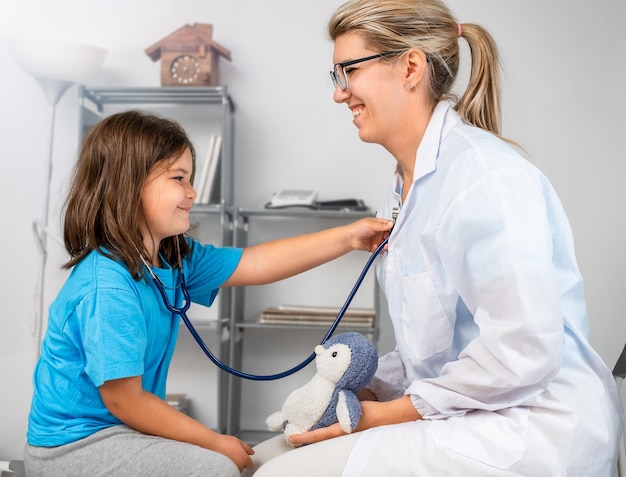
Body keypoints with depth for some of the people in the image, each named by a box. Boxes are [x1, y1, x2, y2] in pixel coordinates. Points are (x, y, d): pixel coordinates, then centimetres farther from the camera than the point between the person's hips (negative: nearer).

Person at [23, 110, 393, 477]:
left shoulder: (175, 258, -3)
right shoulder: (108, 290, -28)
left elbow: (256, 264, -1)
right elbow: (124, 399, -23)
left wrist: (348, 237, -6)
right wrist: (216, 443, -15)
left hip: (120, 427, 9)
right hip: (73, 446, -8)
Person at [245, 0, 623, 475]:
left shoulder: (485, 173, -17)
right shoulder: (410, 180, 13)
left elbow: (523, 349, -25)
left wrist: (392, 414, -15)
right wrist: (359, 388, 4)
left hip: (533, 432, -9)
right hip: (462, 420, 9)